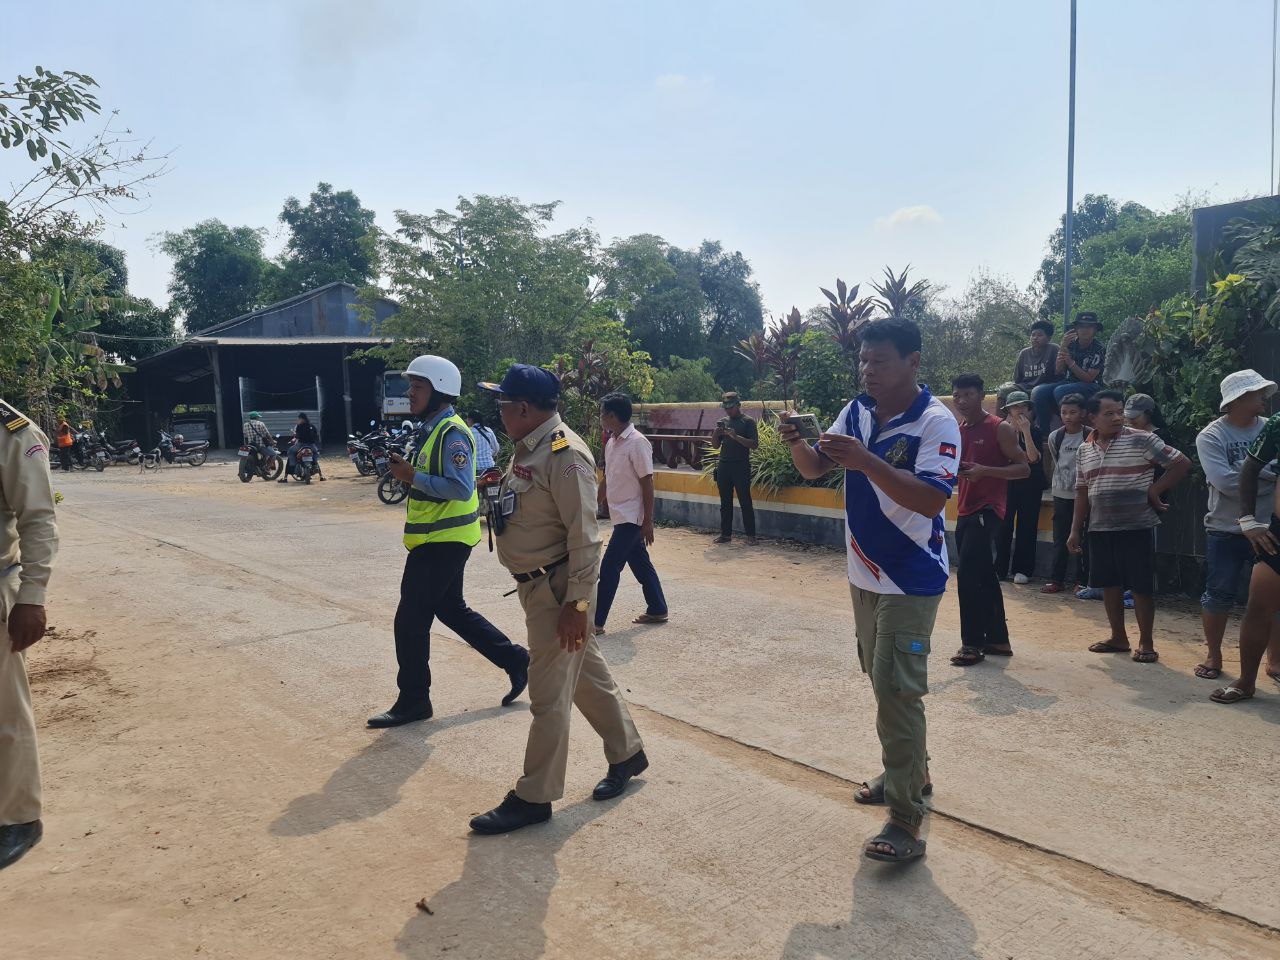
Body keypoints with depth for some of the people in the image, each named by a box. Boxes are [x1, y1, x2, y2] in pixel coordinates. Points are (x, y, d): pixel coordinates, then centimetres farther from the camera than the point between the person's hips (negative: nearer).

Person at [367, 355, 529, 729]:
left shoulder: (451, 433, -18)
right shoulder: (429, 430, 13)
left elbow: (461, 488, -27)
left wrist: (413, 477, -26)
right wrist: (404, 468, 6)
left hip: (443, 542, -11)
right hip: (436, 540, 11)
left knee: (410, 620, -4)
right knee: (451, 610, 19)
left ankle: (413, 700, 9)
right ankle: (516, 660, 27)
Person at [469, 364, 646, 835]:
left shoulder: (565, 455, -21)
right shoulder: (527, 449, 10)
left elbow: (584, 536, -23)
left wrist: (576, 603, -23)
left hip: (557, 589, -10)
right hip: (535, 585, 10)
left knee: (549, 695, 1)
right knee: (587, 673, 20)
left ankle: (534, 797, 13)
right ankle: (627, 753, 37)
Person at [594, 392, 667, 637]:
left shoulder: (637, 442, -17)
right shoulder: (612, 443, 8)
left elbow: (647, 483, -16)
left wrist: (648, 521, -16)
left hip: (632, 517, -8)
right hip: (620, 516, 8)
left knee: (609, 567, -7)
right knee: (640, 563, 16)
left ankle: (596, 622, 0)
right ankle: (657, 610, 28)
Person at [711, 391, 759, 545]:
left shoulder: (748, 422, -1)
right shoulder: (724, 422, 14)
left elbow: (754, 444, -10)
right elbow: (715, 445, 17)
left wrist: (736, 436, -20)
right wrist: (716, 433, -4)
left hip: (741, 467, -5)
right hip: (724, 466, 5)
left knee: (745, 502, -5)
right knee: (725, 502, 8)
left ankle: (750, 535, 0)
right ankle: (726, 533, 13)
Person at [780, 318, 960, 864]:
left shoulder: (936, 423, -17)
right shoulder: (857, 412, 3)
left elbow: (932, 498, -27)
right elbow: (814, 469, 4)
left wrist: (865, 460, -34)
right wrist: (796, 443, -18)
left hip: (911, 579, -7)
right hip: (864, 573, 7)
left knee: (897, 691, -9)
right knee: (881, 682, 19)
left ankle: (905, 824, 0)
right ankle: (908, 774, 39)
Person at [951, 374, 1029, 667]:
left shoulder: (1000, 429, -8)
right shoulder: (957, 431, 13)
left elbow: (1023, 468, -10)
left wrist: (984, 470, -22)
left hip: (987, 510, -8)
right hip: (965, 509, 8)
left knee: (967, 574, -15)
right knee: (985, 577, 13)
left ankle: (972, 644, -7)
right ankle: (997, 640, 23)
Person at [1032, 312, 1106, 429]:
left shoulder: (1099, 350, -5)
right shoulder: (1070, 344, 7)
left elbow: (1088, 378, -10)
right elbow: (1058, 371, -1)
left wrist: (1070, 362, -21)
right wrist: (1063, 347, -11)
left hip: (1090, 386, -5)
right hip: (1068, 382, 5)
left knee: (1060, 391, -35)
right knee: (1039, 392, -23)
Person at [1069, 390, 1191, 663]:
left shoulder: (1142, 440, -8)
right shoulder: (1084, 451, 8)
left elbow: (1182, 464, -7)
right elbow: (1082, 493, 14)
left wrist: (1154, 491, -9)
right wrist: (1076, 530, 11)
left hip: (1137, 527, -5)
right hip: (1100, 529, 5)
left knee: (1141, 586, 2)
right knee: (1109, 584, 11)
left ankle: (1146, 642, 14)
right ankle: (1118, 637, 25)